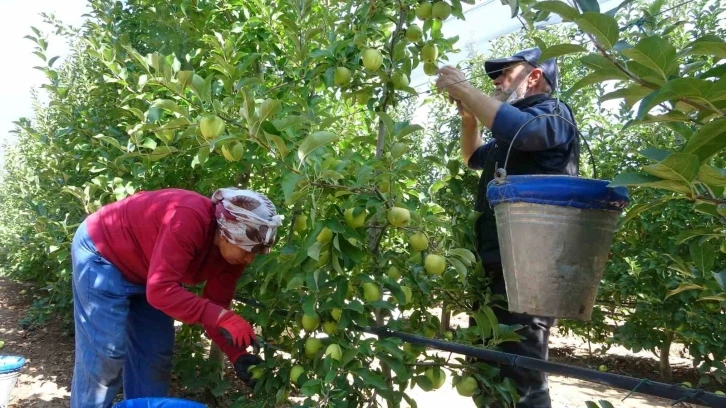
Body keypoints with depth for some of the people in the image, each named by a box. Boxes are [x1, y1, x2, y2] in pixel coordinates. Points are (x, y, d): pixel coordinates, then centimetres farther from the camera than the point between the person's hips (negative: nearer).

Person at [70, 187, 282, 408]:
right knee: (105, 354, -8)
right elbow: (160, 290, -41)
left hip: (141, 270, 8)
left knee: (156, 354, 7)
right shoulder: (188, 220, -39)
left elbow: (214, 305, -8)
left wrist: (238, 355, -20)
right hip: (101, 253, -7)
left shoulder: (232, 251, -14)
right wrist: (221, 317, -45)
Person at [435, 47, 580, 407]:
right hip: (496, 267, 10)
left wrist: (463, 88, -15)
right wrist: (468, 116, 21)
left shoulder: (553, 114, -3)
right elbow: (474, 157, 40)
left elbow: (517, 129, -27)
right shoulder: (512, 132, 25)